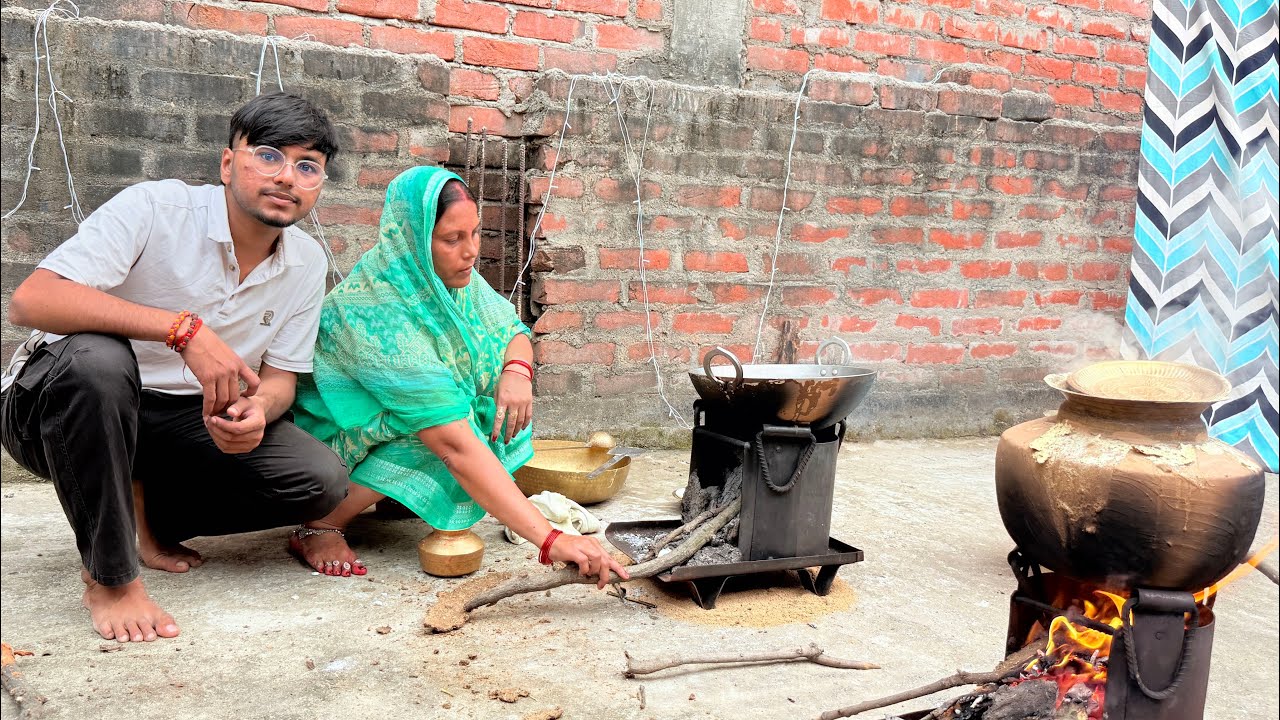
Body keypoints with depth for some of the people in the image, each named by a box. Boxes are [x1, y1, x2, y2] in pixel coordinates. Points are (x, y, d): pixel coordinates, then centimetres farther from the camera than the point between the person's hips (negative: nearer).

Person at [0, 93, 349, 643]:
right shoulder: (153, 208, -19)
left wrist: (259, 408, -22)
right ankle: (110, 575, -19)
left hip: (181, 421, 4)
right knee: (96, 358, -40)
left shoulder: (307, 263, -2)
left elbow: (280, 375, 4)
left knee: (321, 480, -16)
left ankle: (146, 517, 7)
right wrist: (184, 328, -38)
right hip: (58, 406, -4)